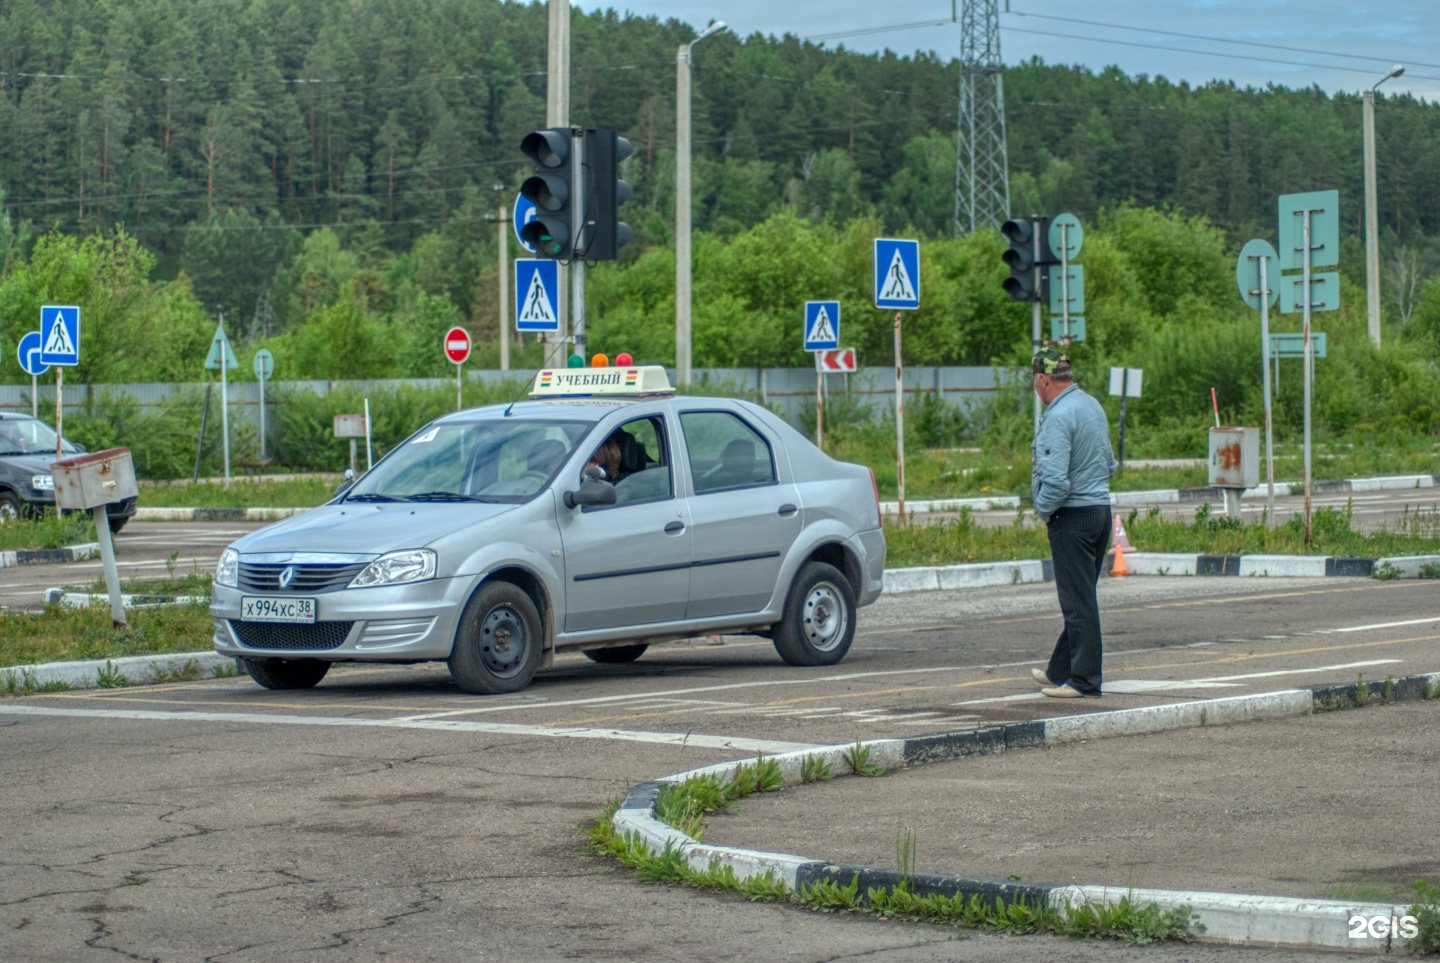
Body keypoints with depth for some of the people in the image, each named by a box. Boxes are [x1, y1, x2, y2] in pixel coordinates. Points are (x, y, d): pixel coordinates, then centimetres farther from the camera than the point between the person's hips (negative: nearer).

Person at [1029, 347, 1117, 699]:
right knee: (1080, 599, 15)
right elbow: (1108, 464, 21)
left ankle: (1084, 680, -3)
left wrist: (1043, 508, -8)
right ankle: (1060, 671, 25)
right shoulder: (1093, 405, 11)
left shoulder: (1058, 416, -19)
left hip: (1072, 515, -9)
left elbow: (1056, 480, -24)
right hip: (1101, 508, 9)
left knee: (1077, 601, -5)